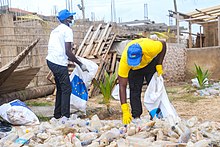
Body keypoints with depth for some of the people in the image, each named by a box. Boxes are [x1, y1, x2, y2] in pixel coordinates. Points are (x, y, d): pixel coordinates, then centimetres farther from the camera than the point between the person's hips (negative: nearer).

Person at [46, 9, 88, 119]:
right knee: (66, 89, -4)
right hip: (59, 63, -9)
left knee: (60, 88, 19)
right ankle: (65, 117, -5)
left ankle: (57, 114, 25)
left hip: (50, 60, 9)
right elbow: (68, 51, -14)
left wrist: (72, 59, 27)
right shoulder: (67, 30, -7)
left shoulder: (55, 30, 21)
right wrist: (80, 64, -7)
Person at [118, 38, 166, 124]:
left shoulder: (150, 48, -43)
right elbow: (122, 86, -37)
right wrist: (125, 111, -42)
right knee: (134, 90, -10)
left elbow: (163, 45, -17)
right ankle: (136, 117, -3)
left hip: (151, 62, 0)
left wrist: (159, 65, -22)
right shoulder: (124, 61, -41)